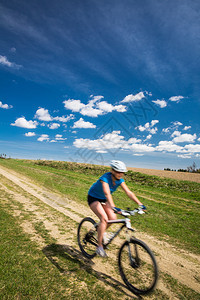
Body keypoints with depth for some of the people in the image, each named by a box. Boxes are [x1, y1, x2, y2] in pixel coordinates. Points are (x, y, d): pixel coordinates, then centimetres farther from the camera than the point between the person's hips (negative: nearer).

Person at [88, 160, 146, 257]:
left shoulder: (119, 180, -14)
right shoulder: (105, 178, -33)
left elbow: (129, 192, -17)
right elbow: (107, 193, -47)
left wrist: (140, 204, -25)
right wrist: (113, 207, -59)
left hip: (103, 199, 7)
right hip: (93, 198, -6)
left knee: (113, 218, -7)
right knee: (104, 218, -22)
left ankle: (99, 231, 21)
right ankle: (99, 246, -8)